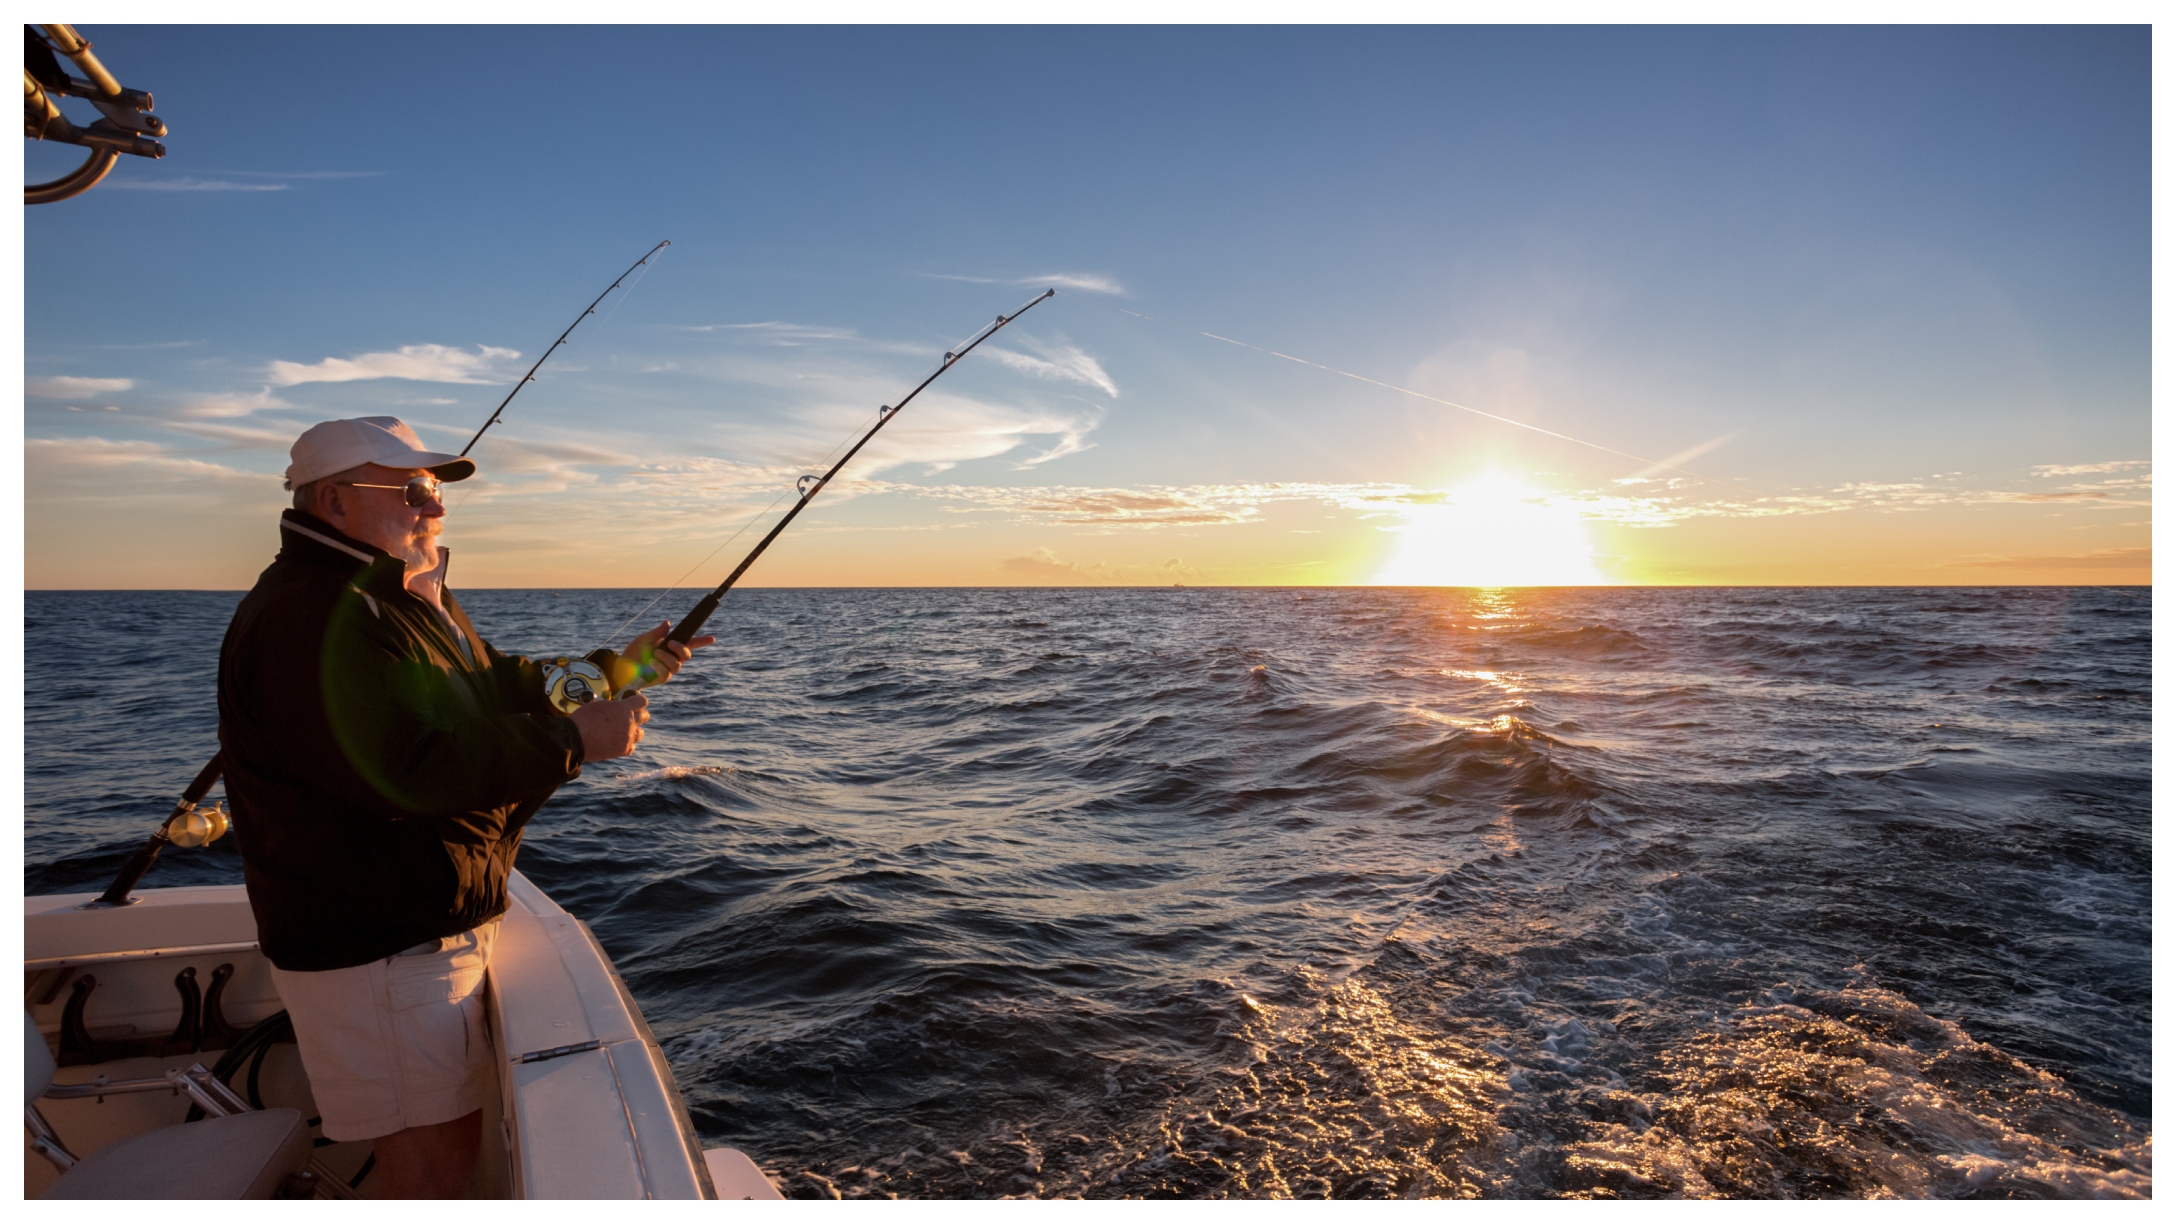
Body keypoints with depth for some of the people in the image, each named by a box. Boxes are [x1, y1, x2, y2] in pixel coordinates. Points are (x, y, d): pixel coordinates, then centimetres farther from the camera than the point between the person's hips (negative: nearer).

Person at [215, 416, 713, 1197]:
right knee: (433, 1153, 0)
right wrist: (573, 741, -25)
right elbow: (409, 770, -30)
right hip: (374, 947, -10)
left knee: (443, 1137, 21)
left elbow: (497, 692, 17)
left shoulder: (406, 599, 14)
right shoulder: (308, 620, -21)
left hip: (432, 921, 10)